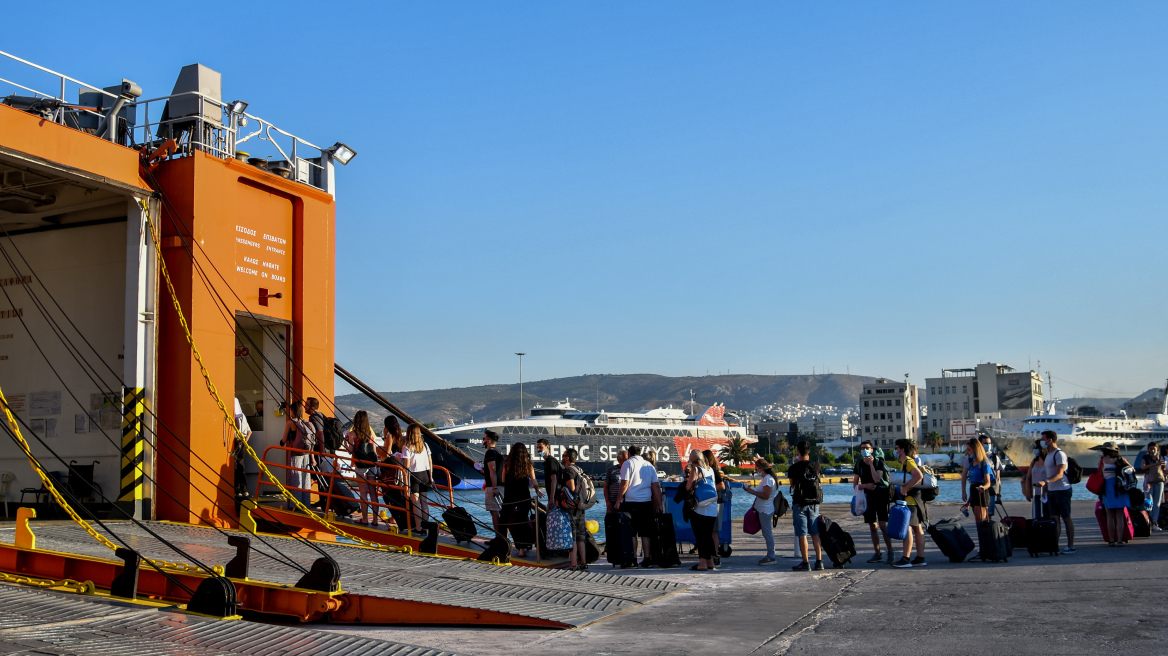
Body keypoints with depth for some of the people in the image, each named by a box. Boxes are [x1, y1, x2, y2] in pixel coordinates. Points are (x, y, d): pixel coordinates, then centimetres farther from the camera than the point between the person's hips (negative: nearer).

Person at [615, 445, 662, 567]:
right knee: (645, 532, 8)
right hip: (646, 502, 4)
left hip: (631, 502, -4)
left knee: (631, 533, 1)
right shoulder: (649, 465, 12)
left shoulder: (628, 463, -1)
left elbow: (625, 483, -10)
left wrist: (618, 500, -4)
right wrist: (659, 504, 11)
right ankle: (647, 558, 6)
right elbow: (656, 486, 9)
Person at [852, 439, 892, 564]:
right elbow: (855, 484, 7)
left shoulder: (878, 462, -6)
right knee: (872, 527, 7)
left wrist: (871, 463, -20)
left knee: (883, 525, -12)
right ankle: (877, 554, 14)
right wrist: (865, 485, -12)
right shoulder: (859, 465, 5)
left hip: (881, 496, -4)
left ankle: (890, 552, -4)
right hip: (868, 498, 4)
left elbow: (877, 479, -21)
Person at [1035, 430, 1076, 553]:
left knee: (1066, 518, -2)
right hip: (1051, 490, 9)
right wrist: (1045, 486, 19)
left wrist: (1046, 481, -34)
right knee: (1055, 519, 4)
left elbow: (1059, 474, -22)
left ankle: (1071, 546, 3)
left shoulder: (1059, 454, -13)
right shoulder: (1048, 454, 16)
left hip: (1062, 490, -8)